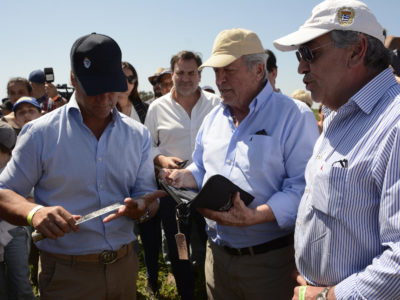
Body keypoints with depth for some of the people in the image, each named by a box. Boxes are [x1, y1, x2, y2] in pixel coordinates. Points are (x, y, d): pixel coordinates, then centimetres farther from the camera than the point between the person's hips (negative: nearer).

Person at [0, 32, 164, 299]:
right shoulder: (41, 133, -8)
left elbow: (147, 195, 3)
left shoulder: (138, 134, 2)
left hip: (124, 265, 4)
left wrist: (142, 207, -20)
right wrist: (34, 212, -28)